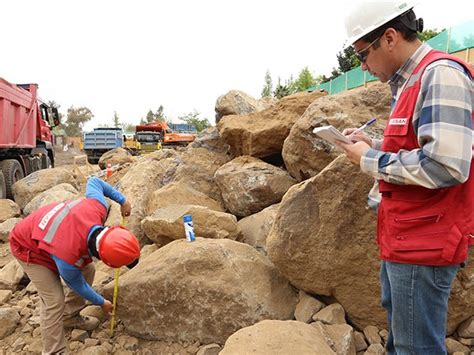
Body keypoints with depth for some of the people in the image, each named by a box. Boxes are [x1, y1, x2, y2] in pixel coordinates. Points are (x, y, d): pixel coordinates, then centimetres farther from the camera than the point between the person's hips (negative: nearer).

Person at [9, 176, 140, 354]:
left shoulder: (98, 207, -33)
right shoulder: (67, 258, -41)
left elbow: (93, 181, -10)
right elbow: (78, 285, -17)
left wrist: (122, 200, -8)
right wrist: (102, 303, 0)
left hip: (52, 231, 7)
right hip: (28, 247, -7)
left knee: (87, 270, 8)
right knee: (54, 300, -13)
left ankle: (69, 316, 29)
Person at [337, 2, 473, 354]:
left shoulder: (441, 74, -17)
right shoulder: (411, 81, 13)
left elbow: (445, 165, -28)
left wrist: (370, 160, -16)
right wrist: (374, 146, 7)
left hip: (423, 243, -10)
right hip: (405, 237, 10)